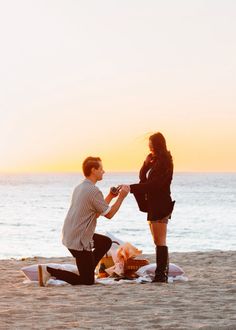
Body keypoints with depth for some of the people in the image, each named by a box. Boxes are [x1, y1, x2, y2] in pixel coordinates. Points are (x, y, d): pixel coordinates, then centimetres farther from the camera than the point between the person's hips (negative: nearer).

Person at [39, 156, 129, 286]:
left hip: (69, 236, 10)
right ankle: (49, 271, -9)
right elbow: (109, 214, -10)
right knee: (88, 281, -2)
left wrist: (110, 197, 19)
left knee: (106, 242, 26)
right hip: (79, 241, -10)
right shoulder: (93, 191, -19)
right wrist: (121, 197, -2)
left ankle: (87, 270, 20)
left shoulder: (79, 188, 11)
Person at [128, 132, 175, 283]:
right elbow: (143, 178, 9)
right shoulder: (155, 161, 15)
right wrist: (146, 163, -8)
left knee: (160, 241, -10)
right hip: (153, 204, 10)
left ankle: (161, 274, -10)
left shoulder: (165, 162, -14)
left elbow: (154, 184, -21)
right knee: (158, 241, 10)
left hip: (161, 205, -10)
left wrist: (132, 188, -24)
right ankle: (162, 274, 13)